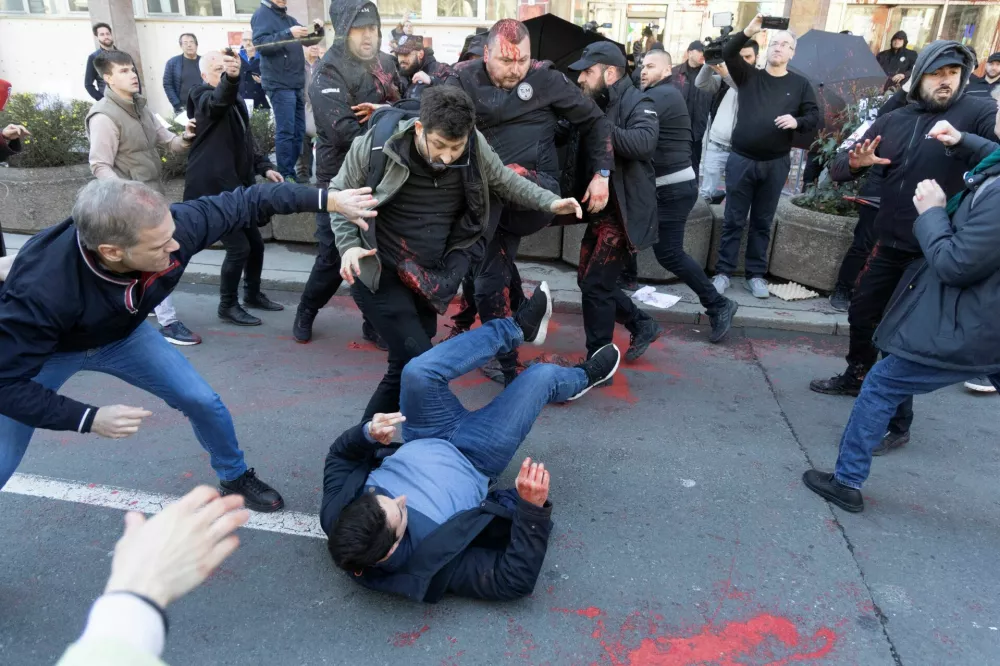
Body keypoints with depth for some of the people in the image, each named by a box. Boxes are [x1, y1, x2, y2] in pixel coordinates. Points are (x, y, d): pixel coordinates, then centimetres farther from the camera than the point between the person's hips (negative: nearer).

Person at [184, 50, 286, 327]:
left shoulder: (236, 100, 14)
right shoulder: (203, 98, -12)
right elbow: (220, 99, -36)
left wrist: (264, 167, 5)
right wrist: (230, 77, -57)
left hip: (237, 187, 9)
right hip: (213, 189, -8)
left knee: (255, 243, 14)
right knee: (238, 247, -9)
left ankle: (253, 294, 32)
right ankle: (227, 306, 7)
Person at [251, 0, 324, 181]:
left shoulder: (288, 18, 18)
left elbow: (308, 40, 24)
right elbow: (260, 43, -18)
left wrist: (318, 30, 3)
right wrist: (288, 34, -26)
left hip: (296, 83, 8)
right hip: (279, 84, -8)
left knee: (299, 130, 9)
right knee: (285, 131, -11)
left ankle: (292, 170, 16)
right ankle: (286, 175, -7)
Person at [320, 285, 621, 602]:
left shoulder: (336, 514, -29)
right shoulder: (425, 564, -39)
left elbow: (341, 455, -9)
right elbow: (514, 581, -33)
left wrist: (367, 433, -31)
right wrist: (533, 507, -47)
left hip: (422, 445, 4)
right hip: (470, 461, -4)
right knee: (541, 375, -8)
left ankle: (519, 327, 12)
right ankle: (584, 377, 34)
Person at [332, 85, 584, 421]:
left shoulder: (475, 148, -11)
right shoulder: (377, 145, -19)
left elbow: (504, 181, 8)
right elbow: (340, 193, -4)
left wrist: (550, 202, -6)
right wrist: (348, 245, -19)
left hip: (428, 277, 5)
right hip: (379, 273, -5)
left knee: (406, 365, 15)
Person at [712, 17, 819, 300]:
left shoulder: (800, 84, 5)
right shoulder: (749, 75, 4)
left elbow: (814, 117, 2)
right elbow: (727, 53, -9)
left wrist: (797, 121, -19)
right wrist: (748, 31, -24)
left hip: (776, 164, 1)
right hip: (741, 159, -1)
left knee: (762, 222, 9)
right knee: (733, 220, 4)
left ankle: (756, 275, 18)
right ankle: (723, 272, 12)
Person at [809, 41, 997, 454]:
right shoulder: (894, 121, 7)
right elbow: (838, 171, 5)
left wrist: (962, 142, -47)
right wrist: (855, 162, -17)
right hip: (890, 245, 6)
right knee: (861, 314, 19)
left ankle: (897, 423, 11)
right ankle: (857, 377, 45)